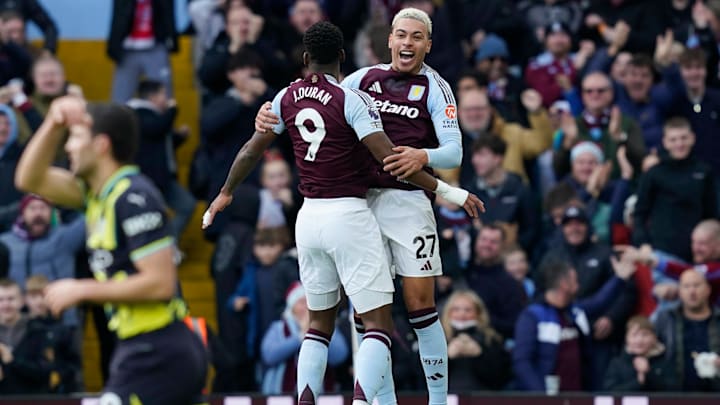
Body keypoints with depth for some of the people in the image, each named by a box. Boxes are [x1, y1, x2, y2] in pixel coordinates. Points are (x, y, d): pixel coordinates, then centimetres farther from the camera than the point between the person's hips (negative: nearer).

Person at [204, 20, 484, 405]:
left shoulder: (287, 98, 5)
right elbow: (390, 159, -18)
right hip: (349, 215, -6)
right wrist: (446, 190, -12)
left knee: (319, 322, 17)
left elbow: (252, 150, 15)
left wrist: (226, 193, 31)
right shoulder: (351, 100, -12)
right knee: (378, 324, -4)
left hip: (309, 216, 6)